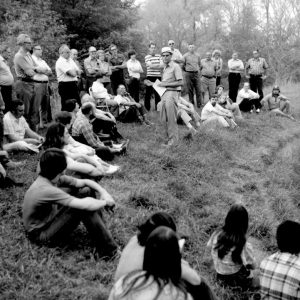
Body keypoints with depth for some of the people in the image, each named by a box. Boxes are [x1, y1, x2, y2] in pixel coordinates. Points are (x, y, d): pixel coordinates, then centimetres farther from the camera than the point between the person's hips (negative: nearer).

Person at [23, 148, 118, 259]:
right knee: (85, 207, -29)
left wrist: (104, 192, -16)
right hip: (41, 234, -9)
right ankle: (108, 250, -20)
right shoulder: (45, 189, -35)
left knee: (87, 191, -2)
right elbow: (84, 205, -38)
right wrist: (105, 202, -21)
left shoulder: (57, 178, -8)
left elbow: (85, 182, 1)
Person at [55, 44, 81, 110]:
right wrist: (75, 71, 1)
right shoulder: (60, 62, -11)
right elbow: (73, 73, -19)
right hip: (65, 86, -8)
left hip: (74, 85, 8)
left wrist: (74, 72, -7)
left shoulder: (70, 60, 16)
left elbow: (78, 72, 12)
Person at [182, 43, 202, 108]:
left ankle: (199, 104, 2)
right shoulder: (185, 56, 0)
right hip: (188, 74, -2)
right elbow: (183, 66, 6)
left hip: (196, 74, 2)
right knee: (190, 90, 1)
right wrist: (186, 71, 10)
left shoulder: (197, 56, 9)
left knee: (198, 90, -2)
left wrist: (198, 70, 12)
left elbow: (200, 64, 22)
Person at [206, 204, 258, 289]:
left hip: (220, 278, 3)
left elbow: (209, 247, 3)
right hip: (236, 280, -3)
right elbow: (252, 266, -14)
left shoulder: (217, 234, -17)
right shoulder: (243, 244, -28)